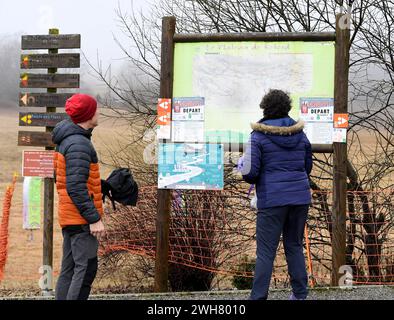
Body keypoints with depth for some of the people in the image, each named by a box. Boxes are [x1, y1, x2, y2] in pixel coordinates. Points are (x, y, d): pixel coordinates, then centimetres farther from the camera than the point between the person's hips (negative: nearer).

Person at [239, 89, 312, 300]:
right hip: (300, 198, 4)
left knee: (266, 252, -2)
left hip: (272, 200, -4)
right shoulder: (300, 134, 7)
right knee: (294, 246, 16)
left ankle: (258, 297, -4)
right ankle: (300, 294, 17)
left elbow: (250, 173, -12)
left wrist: (242, 164, 10)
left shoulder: (259, 136, -7)